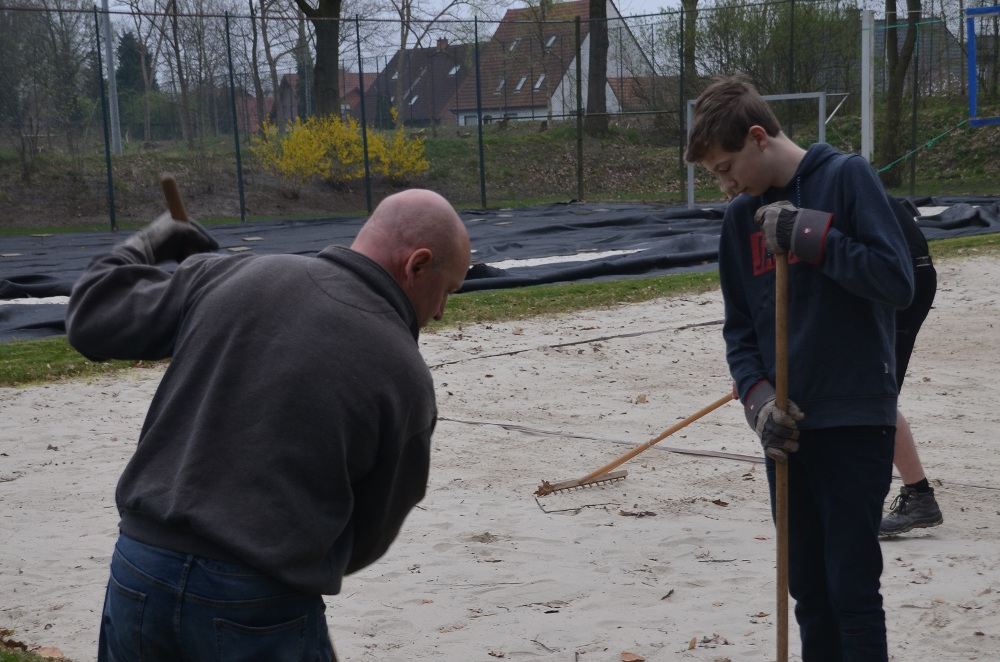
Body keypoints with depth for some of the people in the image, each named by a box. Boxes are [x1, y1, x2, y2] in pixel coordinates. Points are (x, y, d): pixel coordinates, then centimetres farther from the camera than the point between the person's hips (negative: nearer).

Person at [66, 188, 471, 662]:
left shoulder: (225, 279, 0)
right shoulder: (405, 378, -6)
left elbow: (91, 320, 9)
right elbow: (369, 538, 4)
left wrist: (145, 245, 26)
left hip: (137, 576, 4)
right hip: (261, 606, -4)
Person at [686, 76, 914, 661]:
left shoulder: (847, 178, -7)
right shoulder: (742, 217, 10)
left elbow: (898, 281, -15)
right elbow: (740, 328, 13)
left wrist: (809, 235, -19)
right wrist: (758, 398, -4)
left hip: (855, 421, -6)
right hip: (787, 428, 6)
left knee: (852, 589, -4)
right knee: (808, 589, 12)